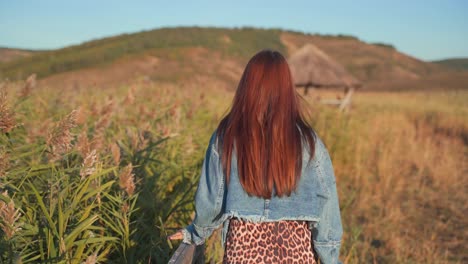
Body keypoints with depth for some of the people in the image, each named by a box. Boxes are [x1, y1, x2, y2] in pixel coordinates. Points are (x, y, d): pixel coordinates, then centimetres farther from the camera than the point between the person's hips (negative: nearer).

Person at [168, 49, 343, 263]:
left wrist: (196, 234, 20)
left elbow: (209, 198, 1)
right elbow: (326, 204, -4)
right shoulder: (307, 141, -8)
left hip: (244, 245, 0)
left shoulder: (226, 137, -7)